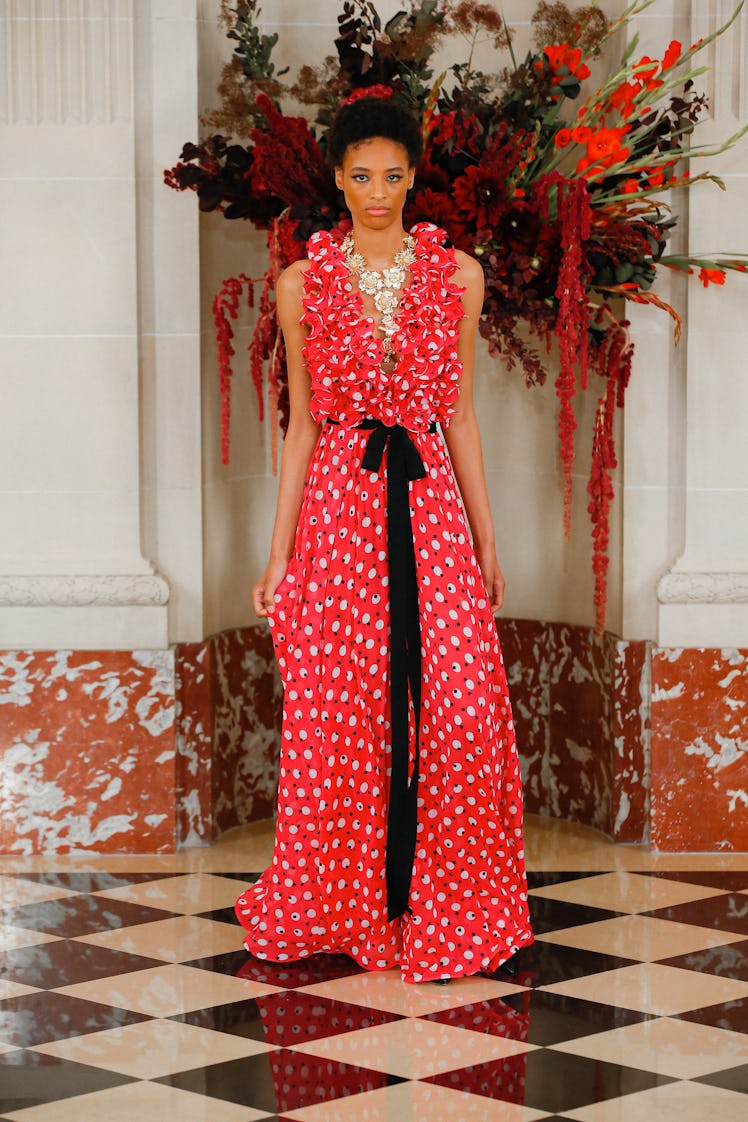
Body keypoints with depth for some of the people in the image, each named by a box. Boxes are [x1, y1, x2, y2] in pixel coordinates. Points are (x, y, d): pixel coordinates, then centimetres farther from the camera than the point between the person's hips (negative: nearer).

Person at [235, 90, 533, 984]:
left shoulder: (456, 275, 6)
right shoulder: (304, 284, 4)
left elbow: (461, 414, 10)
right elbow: (301, 423, 7)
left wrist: (486, 538, 9)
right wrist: (279, 553, 3)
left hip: (431, 500, 1)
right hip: (339, 500, -1)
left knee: (461, 703, -8)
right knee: (337, 711, 0)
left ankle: (446, 902, 8)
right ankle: (343, 904, 17)